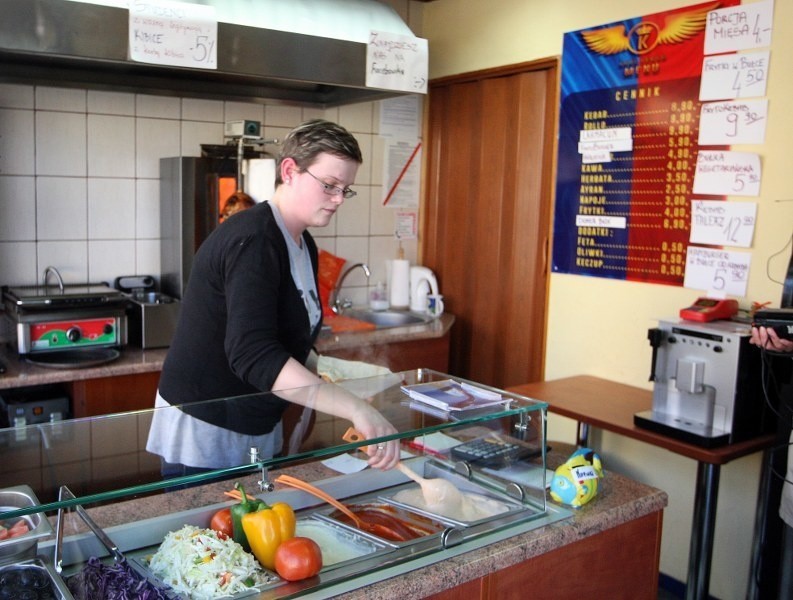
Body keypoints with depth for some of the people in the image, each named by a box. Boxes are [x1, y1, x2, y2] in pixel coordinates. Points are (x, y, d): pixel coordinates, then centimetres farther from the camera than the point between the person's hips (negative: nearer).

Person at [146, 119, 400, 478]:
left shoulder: (304, 245, 7)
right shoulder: (252, 241, -22)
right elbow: (252, 355, -35)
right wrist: (356, 410, -39)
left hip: (260, 432, 8)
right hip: (206, 436, -8)